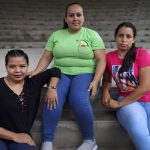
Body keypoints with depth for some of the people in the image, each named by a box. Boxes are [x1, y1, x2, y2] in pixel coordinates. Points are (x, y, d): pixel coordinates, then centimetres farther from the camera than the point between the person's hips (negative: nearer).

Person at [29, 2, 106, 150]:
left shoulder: (92, 34, 4)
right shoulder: (56, 35, 12)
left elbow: (101, 60, -2)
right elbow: (46, 57, 10)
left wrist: (95, 81, -16)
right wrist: (36, 72, -8)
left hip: (85, 74, -2)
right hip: (61, 73, 2)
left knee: (79, 100, -33)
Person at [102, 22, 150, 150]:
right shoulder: (109, 57, 7)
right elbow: (107, 80, 22)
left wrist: (119, 103, -9)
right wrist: (106, 91, -2)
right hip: (128, 102, 1)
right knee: (139, 133, -31)